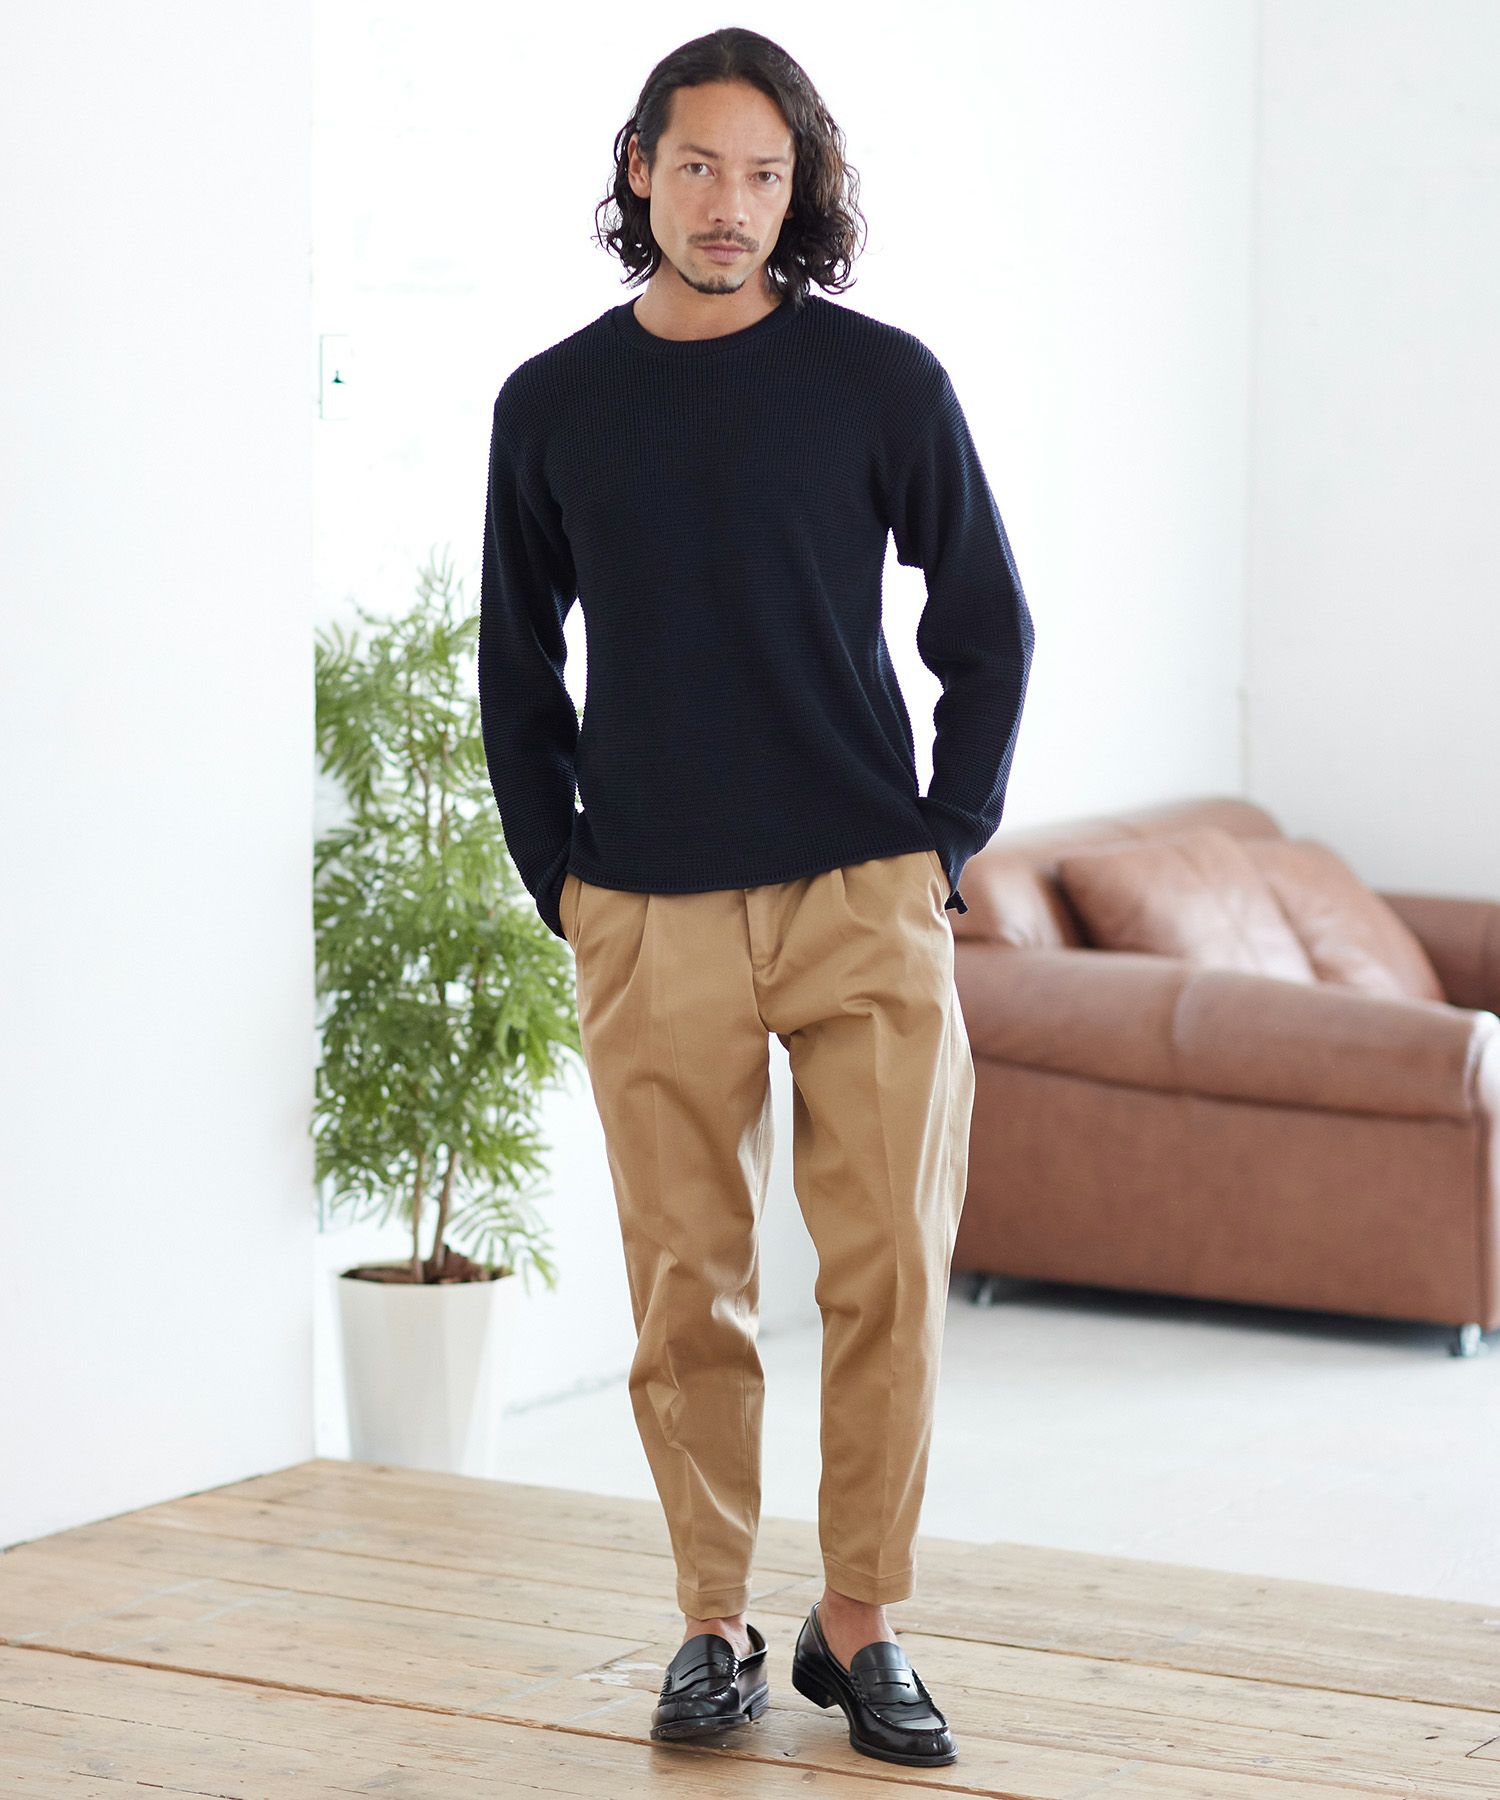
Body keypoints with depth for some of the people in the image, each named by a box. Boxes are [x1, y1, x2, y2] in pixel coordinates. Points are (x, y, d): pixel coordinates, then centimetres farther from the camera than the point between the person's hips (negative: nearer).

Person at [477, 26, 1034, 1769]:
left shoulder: (881, 380, 1)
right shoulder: (552, 403, 6)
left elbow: (988, 628, 7)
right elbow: (515, 665, 14)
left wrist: (942, 851, 1)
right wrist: (556, 879, 6)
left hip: (864, 902, -1)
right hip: (648, 917, 1)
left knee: (889, 1277, -2)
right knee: (684, 1292, 4)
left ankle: (859, 1619, 11)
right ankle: (714, 1620, 16)